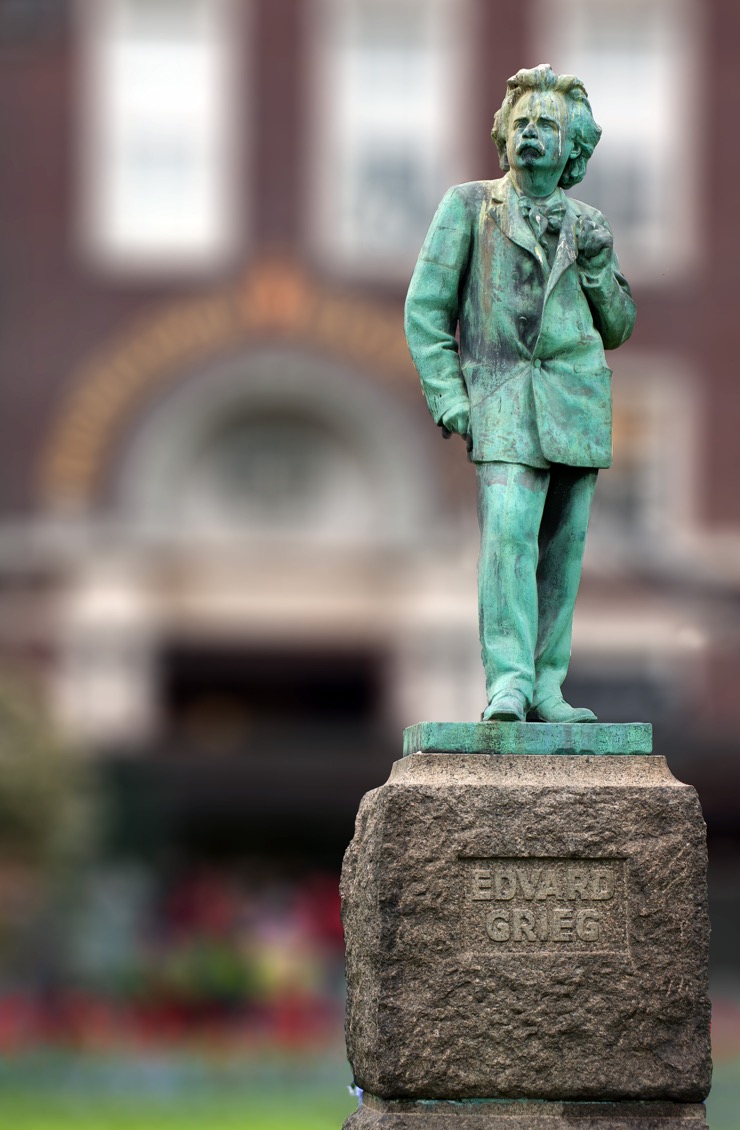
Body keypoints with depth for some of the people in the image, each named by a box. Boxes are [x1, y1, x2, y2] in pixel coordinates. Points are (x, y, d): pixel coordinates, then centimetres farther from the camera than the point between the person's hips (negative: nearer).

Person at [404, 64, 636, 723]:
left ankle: (546, 688, 7)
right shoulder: (469, 207, 5)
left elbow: (617, 329, 16)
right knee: (509, 532, -19)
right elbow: (426, 306, 3)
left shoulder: (587, 225, 14)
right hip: (503, 396, -4)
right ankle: (508, 685, -23)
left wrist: (596, 265, -2)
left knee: (563, 546, 3)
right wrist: (446, 395, -7)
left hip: (578, 396, 4)